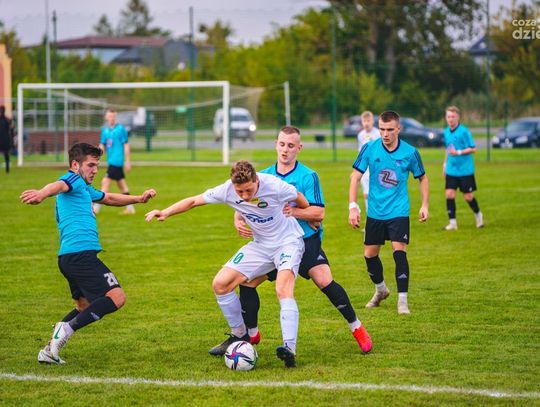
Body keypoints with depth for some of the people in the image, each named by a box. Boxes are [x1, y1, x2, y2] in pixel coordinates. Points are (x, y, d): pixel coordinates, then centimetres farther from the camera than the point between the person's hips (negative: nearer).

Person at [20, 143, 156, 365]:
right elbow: (58, 186, -28)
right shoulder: (73, 180, -3)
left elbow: (109, 198, 44)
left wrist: (139, 198, 31)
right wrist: (42, 194, -51)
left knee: (85, 307, 20)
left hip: (67, 257, 11)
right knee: (116, 297, -17)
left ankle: (49, 350, 12)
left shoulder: (84, 188, 28)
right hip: (81, 252, -11)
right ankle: (67, 329, -24)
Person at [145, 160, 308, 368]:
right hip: (261, 244, 6)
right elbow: (194, 201, -5)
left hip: (288, 242, -6)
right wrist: (166, 212, -16)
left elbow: (301, 200, -9)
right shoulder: (227, 190, -16)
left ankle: (289, 349, -35)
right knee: (220, 284, -1)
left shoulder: (274, 186, -28)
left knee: (283, 290, -31)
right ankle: (239, 336, 17)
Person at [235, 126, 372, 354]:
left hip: (306, 240, -4)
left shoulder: (308, 176, -9)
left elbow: (319, 213, -14)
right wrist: (239, 221, -14)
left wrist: (294, 211, -29)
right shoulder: (264, 176, 5)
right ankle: (251, 334, 15)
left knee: (325, 282, -21)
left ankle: (356, 328, -4)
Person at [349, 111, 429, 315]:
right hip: (375, 212, 2)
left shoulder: (410, 152, -8)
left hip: (399, 212, -2)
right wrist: (353, 206, -10)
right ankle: (380, 290, 36)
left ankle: (402, 300, -9)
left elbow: (422, 177, 9)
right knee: (369, 254, 9)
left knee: (399, 252, -16)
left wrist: (424, 205, 3)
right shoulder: (369, 149, -8)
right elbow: (355, 176, -3)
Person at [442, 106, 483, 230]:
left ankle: (478, 215, 29)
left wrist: (458, 152, -24)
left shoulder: (464, 132, -13)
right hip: (451, 170, 5)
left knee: (468, 196, 2)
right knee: (449, 194, -7)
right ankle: (452, 223, -1)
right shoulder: (446, 132, 8)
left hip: (465, 170, -5)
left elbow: (473, 149, -14)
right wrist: (445, 163, 20)